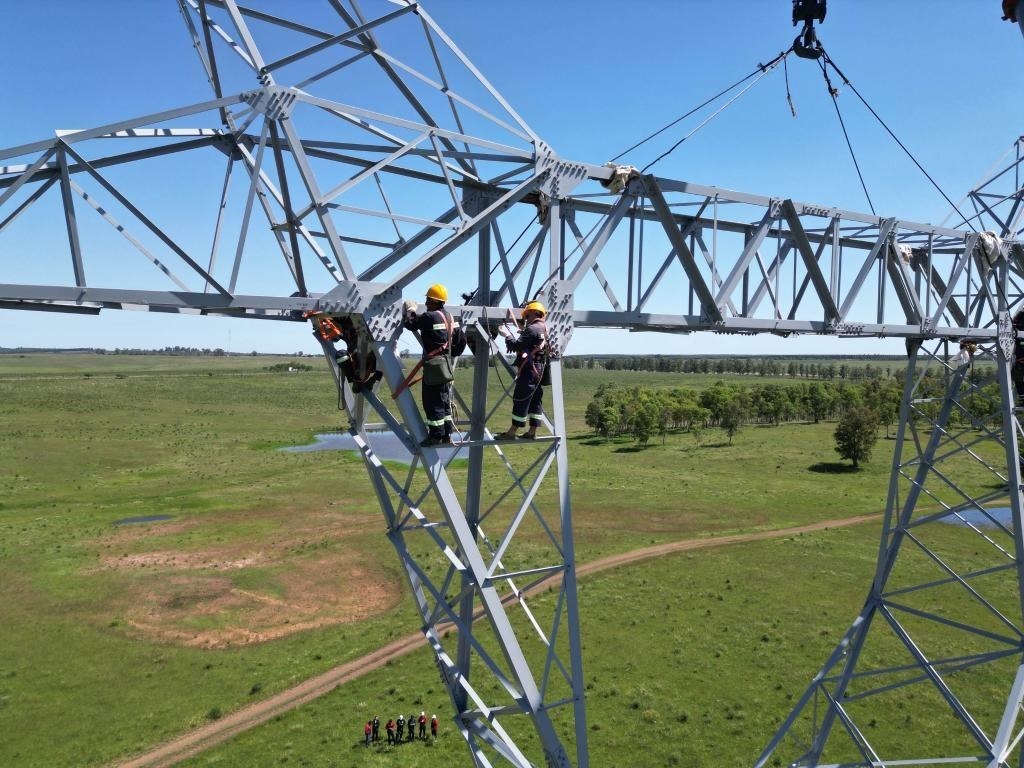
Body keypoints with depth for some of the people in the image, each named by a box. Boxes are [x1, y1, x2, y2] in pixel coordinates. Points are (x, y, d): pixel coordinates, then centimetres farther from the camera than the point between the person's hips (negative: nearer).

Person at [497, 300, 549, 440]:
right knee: (535, 400, 11)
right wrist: (523, 333, 14)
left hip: (529, 370, -10)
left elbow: (516, 346, -15)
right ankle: (532, 432, 15)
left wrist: (507, 337, 3)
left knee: (520, 399, -7)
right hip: (540, 370, 10)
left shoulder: (532, 329, -14)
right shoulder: (545, 329, 16)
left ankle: (511, 432, -4)